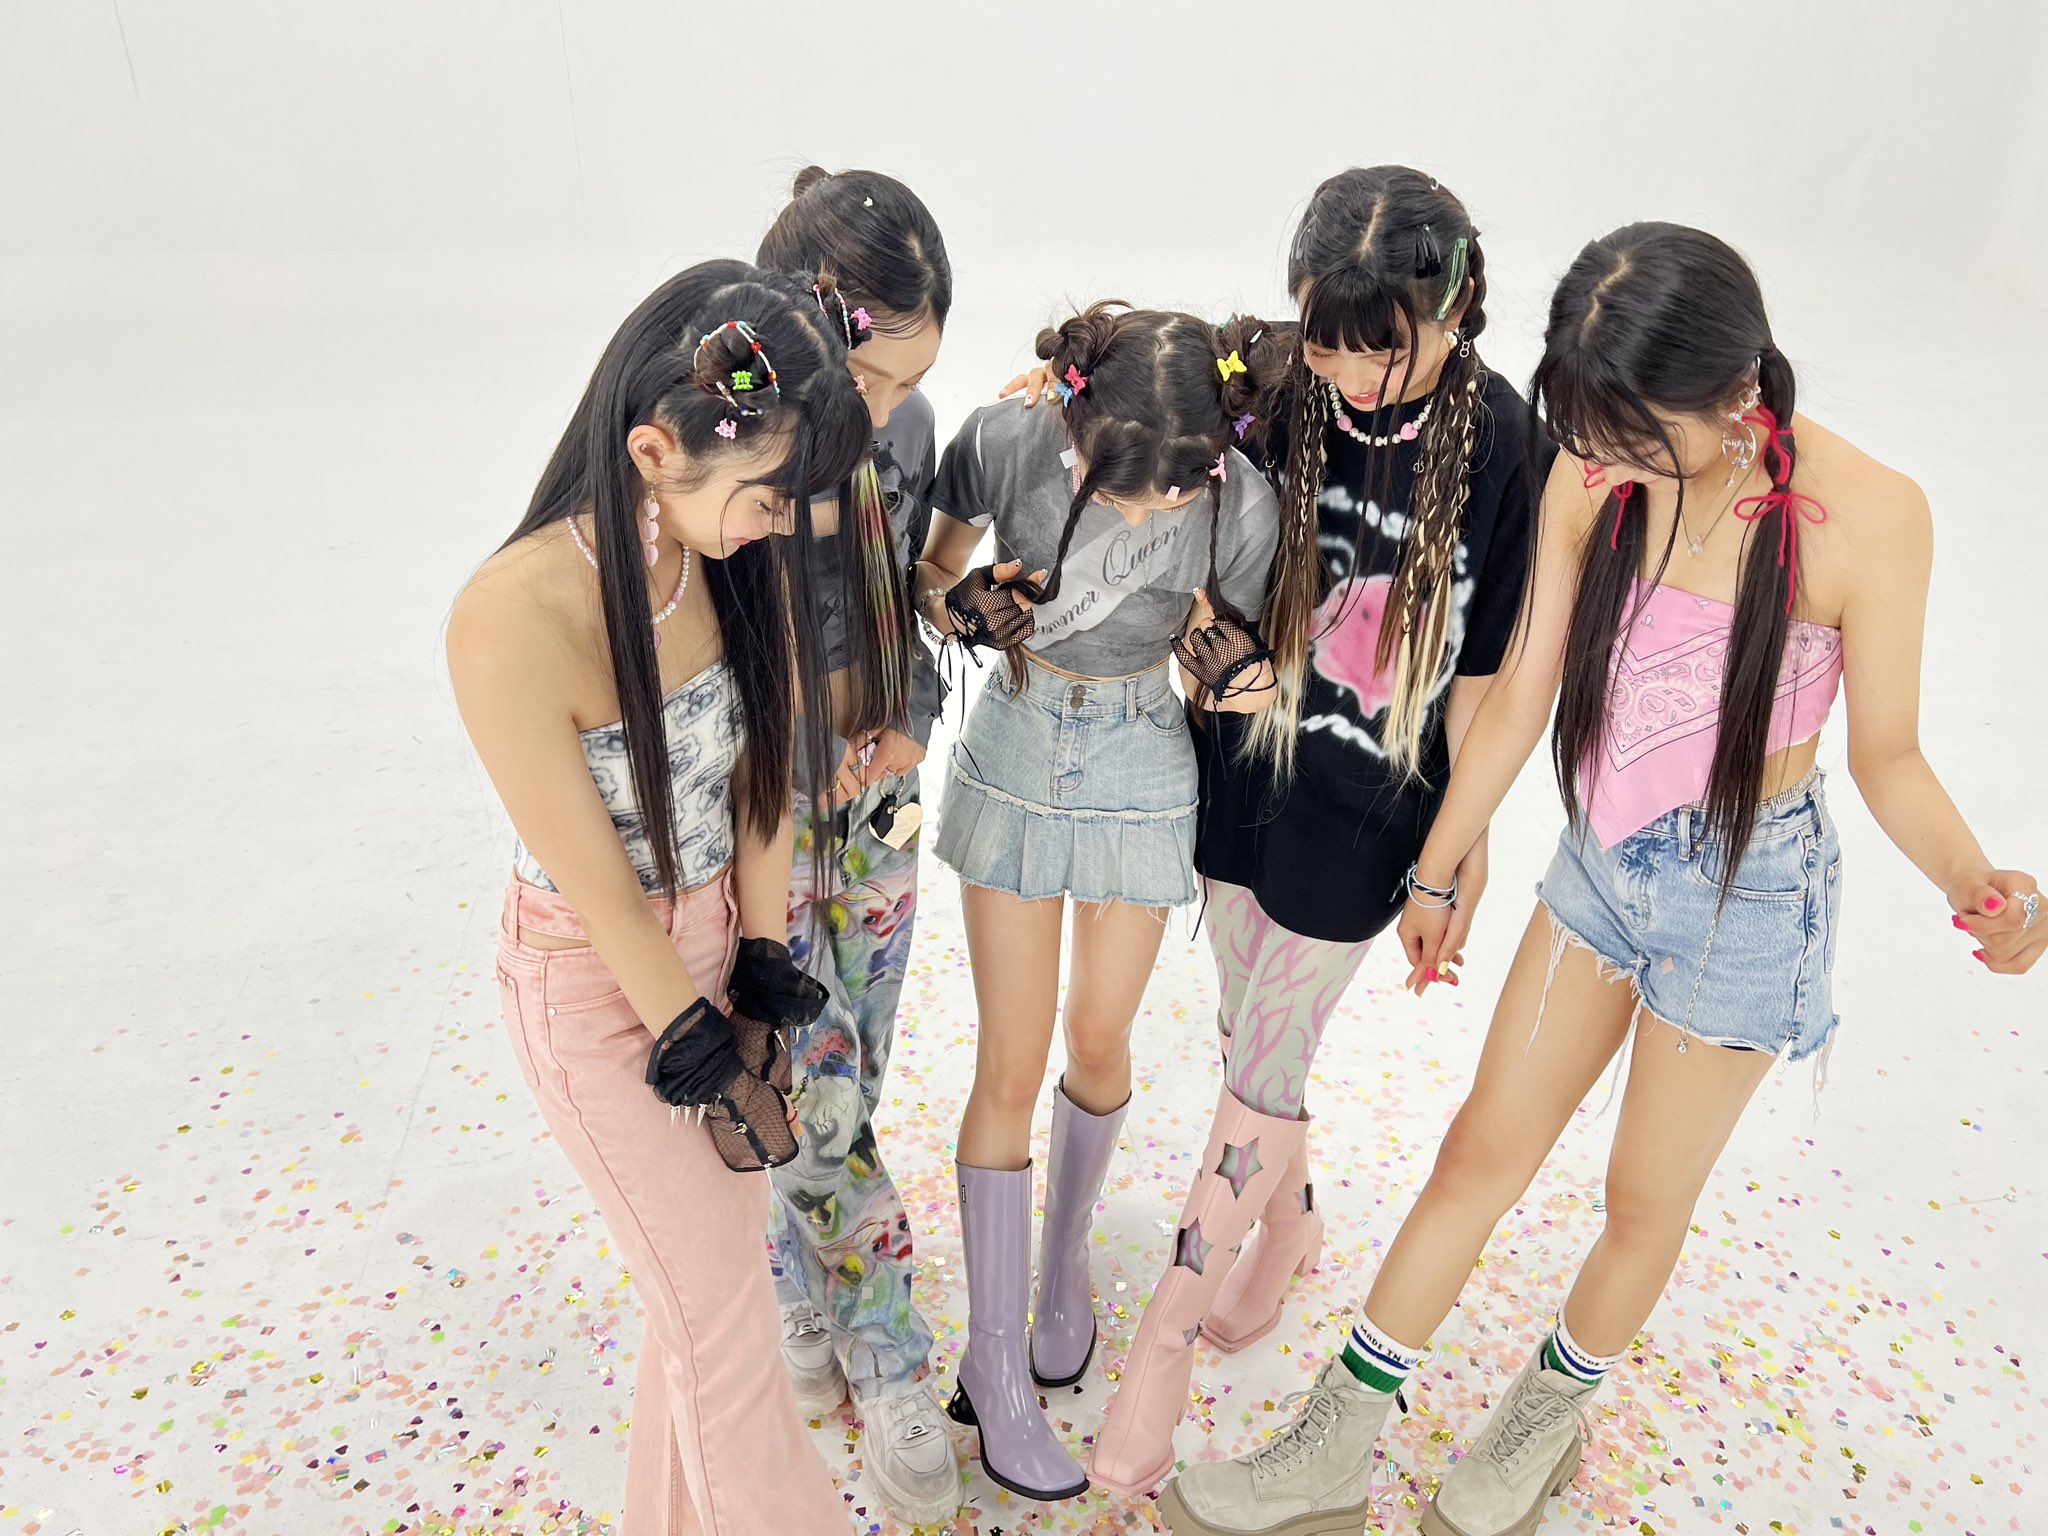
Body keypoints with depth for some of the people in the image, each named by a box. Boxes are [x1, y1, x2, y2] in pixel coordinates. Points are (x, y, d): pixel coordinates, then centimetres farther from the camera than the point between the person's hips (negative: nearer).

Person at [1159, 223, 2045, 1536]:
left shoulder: (1865, 515, -21)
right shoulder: (1592, 479, -10)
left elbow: (1887, 754, -10)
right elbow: (1521, 694, -2)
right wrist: (1438, 870, 7)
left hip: (1748, 893, -3)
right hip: (1603, 861, 4)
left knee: (1645, 1199, 14)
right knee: (1485, 1148, 12)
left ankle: (1549, 1421, 45)